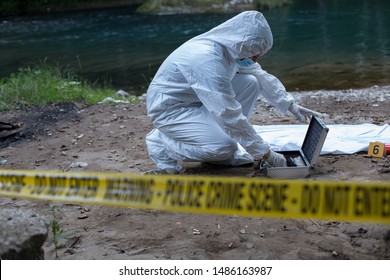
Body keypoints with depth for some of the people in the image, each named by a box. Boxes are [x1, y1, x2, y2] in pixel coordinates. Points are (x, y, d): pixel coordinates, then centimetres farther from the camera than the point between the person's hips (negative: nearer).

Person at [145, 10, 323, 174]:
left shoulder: (234, 47, -7)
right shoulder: (208, 59, -34)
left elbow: (262, 77, 11)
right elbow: (231, 116, -33)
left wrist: (291, 106, 0)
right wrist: (266, 153, -26)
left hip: (196, 99, 9)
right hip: (169, 107, -8)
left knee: (250, 83, -5)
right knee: (224, 148, -25)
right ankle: (161, 143, -3)